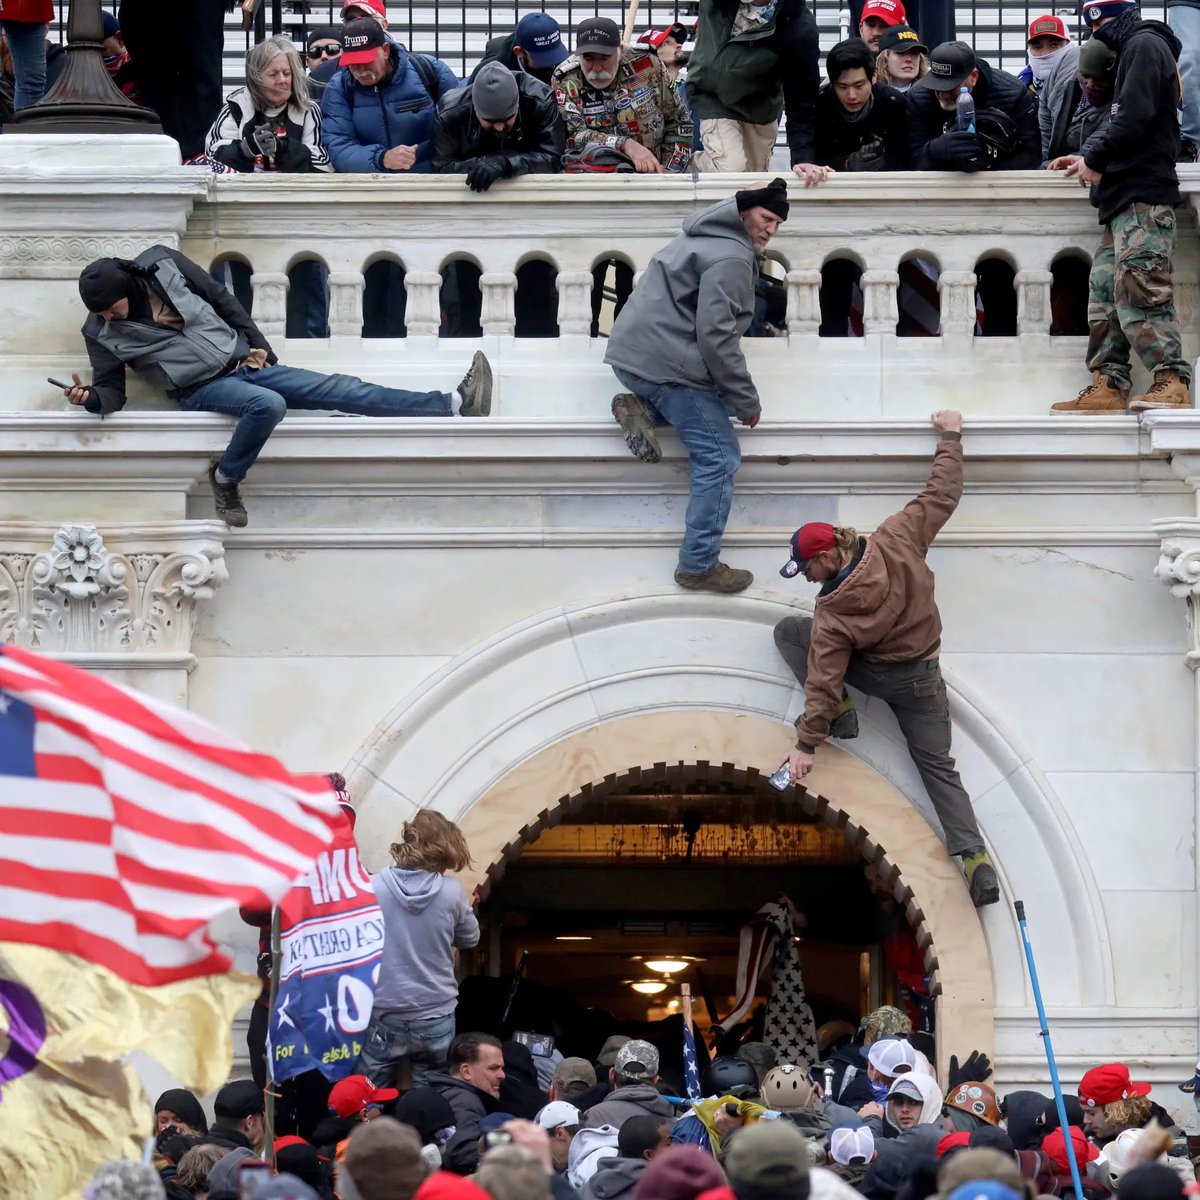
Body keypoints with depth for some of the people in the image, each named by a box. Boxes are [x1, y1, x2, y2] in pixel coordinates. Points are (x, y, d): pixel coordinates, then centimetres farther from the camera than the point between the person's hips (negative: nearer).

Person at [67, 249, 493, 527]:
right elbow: (112, 391, -2)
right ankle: (225, 480, -17)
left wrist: (258, 346, 5)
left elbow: (222, 299, 7)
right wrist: (90, 398, -25)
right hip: (202, 388, -3)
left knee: (341, 390, -6)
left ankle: (453, 404, -12)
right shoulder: (102, 333, -6)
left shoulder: (161, 264, -3)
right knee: (268, 404, -36)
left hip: (243, 362, 3)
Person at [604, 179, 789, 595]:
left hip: (630, 353, 10)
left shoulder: (706, 238, 18)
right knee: (718, 458, -5)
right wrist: (747, 402, -12)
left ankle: (641, 409, 6)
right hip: (668, 364, -10)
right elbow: (715, 336, -20)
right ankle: (699, 566, -5)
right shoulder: (731, 259, -14)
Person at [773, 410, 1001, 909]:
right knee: (938, 765, 10)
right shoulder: (896, 541, -20)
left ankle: (839, 712, 0)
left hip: (874, 674, -4)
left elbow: (823, 678, -24)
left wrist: (806, 744, -18)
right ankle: (976, 858, -9)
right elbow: (942, 496, -11)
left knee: (788, 631, 8)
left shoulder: (833, 613, -26)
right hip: (923, 678, 4)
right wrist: (950, 437, 2)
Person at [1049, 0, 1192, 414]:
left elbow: (1133, 117, -17)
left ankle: (1172, 382, -19)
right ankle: (1109, 384, 5)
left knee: (1139, 287, -16)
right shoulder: (1134, 50, 24)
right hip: (1127, 196, 10)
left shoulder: (1144, 46, -7)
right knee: (1105, 288, 7)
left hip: (1143, 194, -10)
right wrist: (1086, 156, 14)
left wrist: (1095, 161, -7)